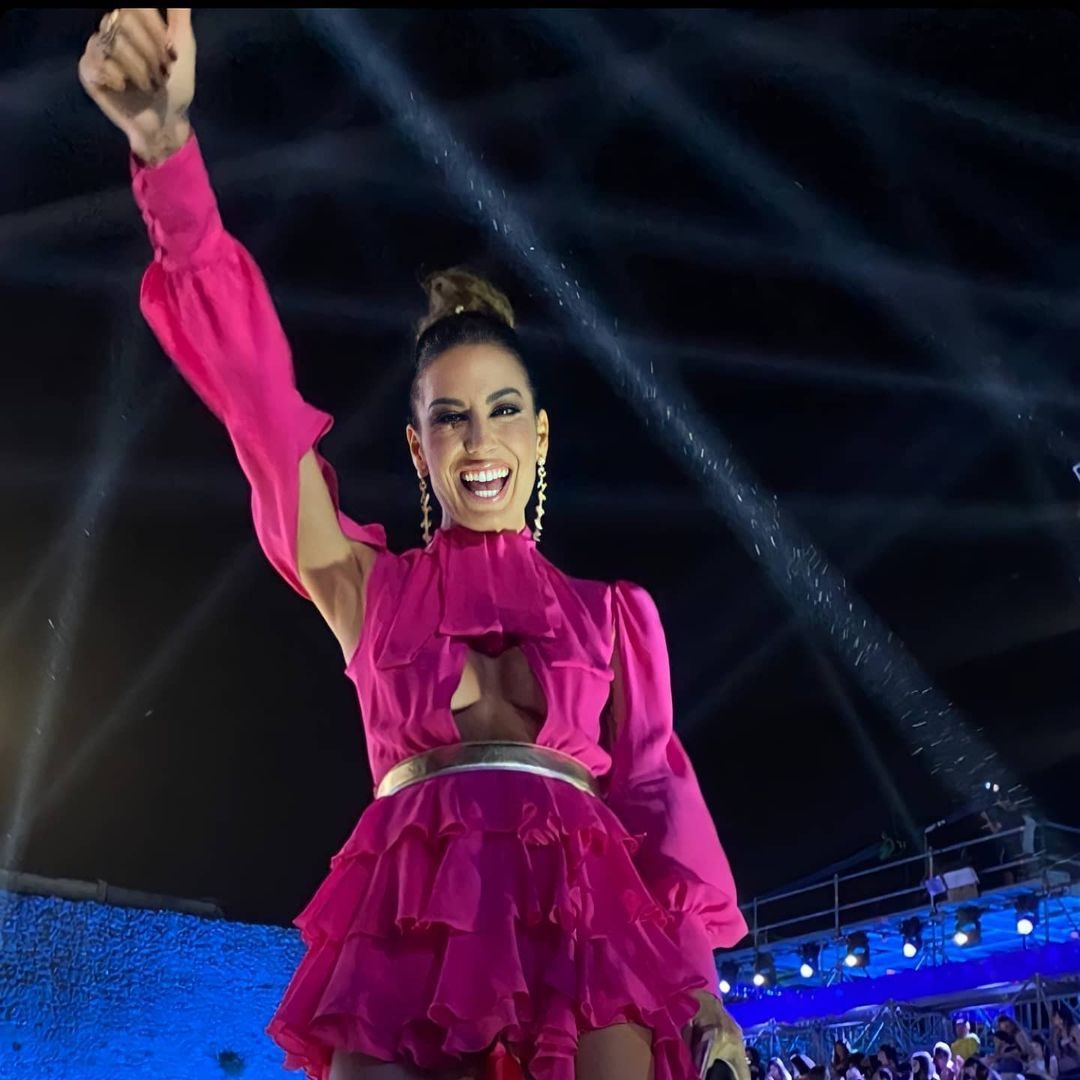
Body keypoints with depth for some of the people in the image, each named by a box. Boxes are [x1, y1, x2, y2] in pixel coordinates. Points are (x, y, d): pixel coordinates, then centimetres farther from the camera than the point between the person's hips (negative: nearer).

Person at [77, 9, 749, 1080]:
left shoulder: (612, 611, 20)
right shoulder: (371, 589, 16)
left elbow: (654, 785, 15)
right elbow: (257, 395, 5)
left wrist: (698, 978, 0)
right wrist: (166, 147, -5)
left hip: (583, 922, 1)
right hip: (416, 928, 0)